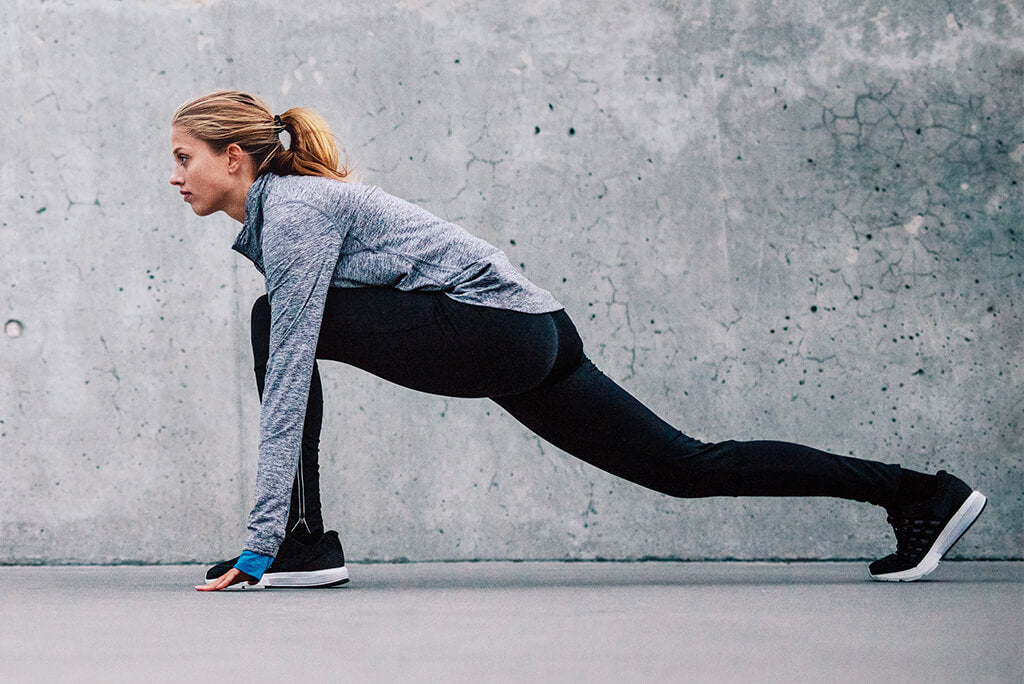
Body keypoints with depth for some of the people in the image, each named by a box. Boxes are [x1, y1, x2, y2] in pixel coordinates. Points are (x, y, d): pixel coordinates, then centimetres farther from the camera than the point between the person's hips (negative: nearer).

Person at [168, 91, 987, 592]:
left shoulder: (293, 208, -13)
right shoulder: (276, 210, 16)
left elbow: (292, 365, -20)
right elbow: (291, 371, 23)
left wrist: (264, 534, -20)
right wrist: (272, 522, 22)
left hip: (496, 330, -10)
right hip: (531, 338, 10)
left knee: (276, 322, -13)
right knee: (687, 468, 11)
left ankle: (302, 544, -12)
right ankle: (918, 492, 15)